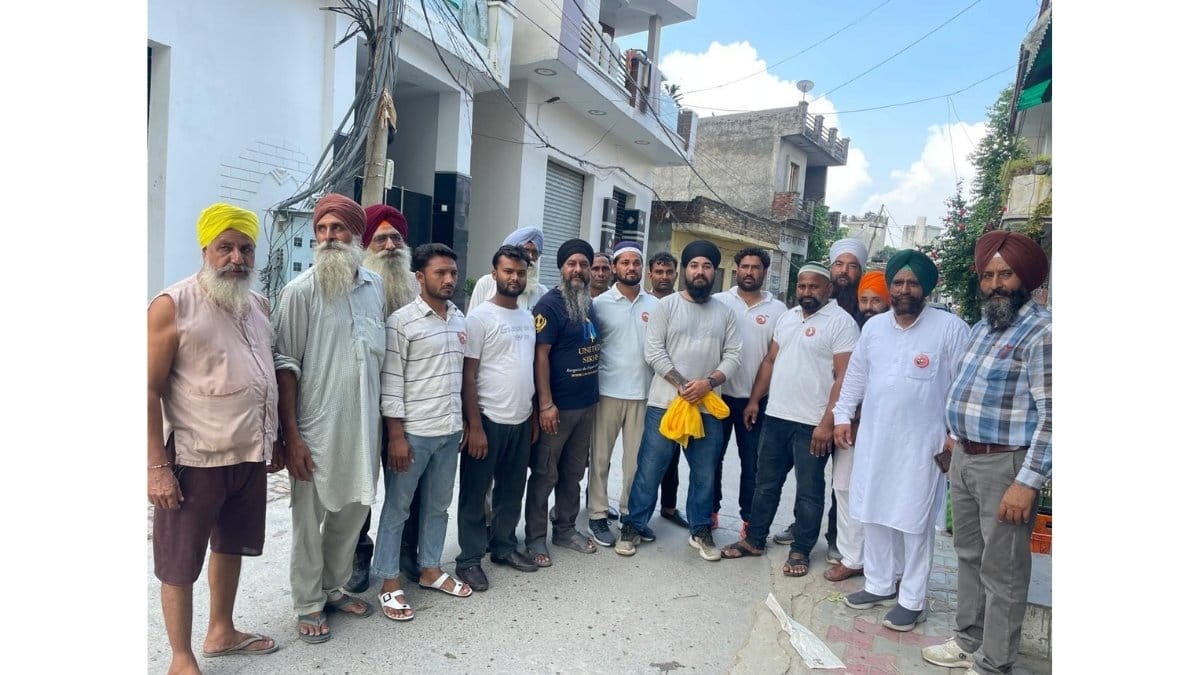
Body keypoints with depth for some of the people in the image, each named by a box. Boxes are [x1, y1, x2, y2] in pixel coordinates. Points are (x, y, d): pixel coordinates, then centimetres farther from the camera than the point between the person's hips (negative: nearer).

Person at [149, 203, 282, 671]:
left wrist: (275, 441, 16)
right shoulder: (172, 305, -12)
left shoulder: (258, 305, 7)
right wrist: (157, 466, -17)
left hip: (250, 457, 7)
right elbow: (149, 390, -14)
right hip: (194, 460, -6)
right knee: (180, 564, 8)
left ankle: (221, 632, 38)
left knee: (231, 547, 20)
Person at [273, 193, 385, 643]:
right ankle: (308, 604, 27)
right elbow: (285, 365, -10)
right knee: (310, 518, 9)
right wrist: (291, 436, -14)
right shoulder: (301, 291, -9)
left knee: (353, 512, 16)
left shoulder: (376, 287, 6)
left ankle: (334, 588, 36)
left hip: (365, 426, 5)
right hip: (316, 429, -5)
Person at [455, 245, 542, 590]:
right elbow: (467, 375, -12)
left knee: (512, 491, 17)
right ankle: (470, 559, 18)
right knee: (475, 494, 6)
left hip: (521, 420, 7)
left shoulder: (528, 317, 10)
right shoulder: (480, 317, -10)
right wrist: (475, 426, -16)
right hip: (489, 420, -6)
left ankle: (504, 546, 33)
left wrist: (534, 413, 13)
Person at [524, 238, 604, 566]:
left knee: (574, 472, 17)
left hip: (587, 403, 7)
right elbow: (540, 355, -17)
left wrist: (594, 391, 16)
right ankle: (535, 538, 15)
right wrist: (545, 403, -22)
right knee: (545, 474, 3)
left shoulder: (590, 304, 11)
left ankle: (566, 529, 30)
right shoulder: (550, 304, -12)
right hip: (558, 405, -7)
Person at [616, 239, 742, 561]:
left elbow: (733, 355, 3)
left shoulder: (725, 313, 9)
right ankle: (633, 527, 18)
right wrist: (682, 385, -15)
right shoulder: (666, 305, 0)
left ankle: (701, 531, 28)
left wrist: (708, 383, -14)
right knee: (650, 469, 3)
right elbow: (654, 351, -7)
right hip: (665, 402, -3)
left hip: (708, 406, 3)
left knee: (704, 473, 12)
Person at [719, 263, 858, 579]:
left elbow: (844, 377, -14)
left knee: (809, 491, 7)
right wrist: (754, 400, 11)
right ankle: (754, 539, 28)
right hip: (775, 416, 6)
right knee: (766, 483, 15)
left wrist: (827, 422, -19)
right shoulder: (787, 317, 12)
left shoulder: (841, 322, -9)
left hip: (812, 424, -6)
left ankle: (801, 550, 21)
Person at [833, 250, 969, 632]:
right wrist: (842, 416, 11)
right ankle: (879, 585, 29)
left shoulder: (950, 328, -8)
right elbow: (856, 375, 15)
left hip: (921, 444, -5)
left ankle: (912, 600, 18)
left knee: (914, 522, 3)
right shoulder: (874, 327, 8)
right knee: (873, 514, 13)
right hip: (873, 439, 5)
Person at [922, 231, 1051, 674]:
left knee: (1001, 570, 3)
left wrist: (1027, 482, -22)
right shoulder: (982, 327, 12)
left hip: (1005, 464, -8)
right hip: (965, 457, 8)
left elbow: (1051, 415, -19)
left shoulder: (1041, 332, -15)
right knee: (969, 555, 19)